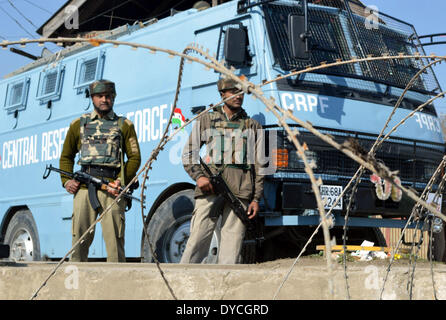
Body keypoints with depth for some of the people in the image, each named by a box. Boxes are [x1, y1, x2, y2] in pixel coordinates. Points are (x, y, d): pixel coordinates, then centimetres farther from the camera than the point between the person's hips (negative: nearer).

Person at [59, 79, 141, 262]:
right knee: (80, 238, 0)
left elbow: (135, 157, 10)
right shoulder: (79, 124, 19)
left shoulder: (124, 125, 15)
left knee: (115, 238, -5)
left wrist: (122, 181, -5)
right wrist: (66, 181, 5)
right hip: (84, 187, 1)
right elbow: (66, 156, 22)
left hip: (112, 188, -1)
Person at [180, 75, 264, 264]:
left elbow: (259, 165, 16)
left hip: (241, 191, 1)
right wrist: (198, 176, -3)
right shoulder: (206, 120, 18)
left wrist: (256, 199, 7)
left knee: (232, 242, -4)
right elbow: (188, 154, 16)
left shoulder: (253, 126, 20)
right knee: (198, 238, -9)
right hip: (209, 186, -1)